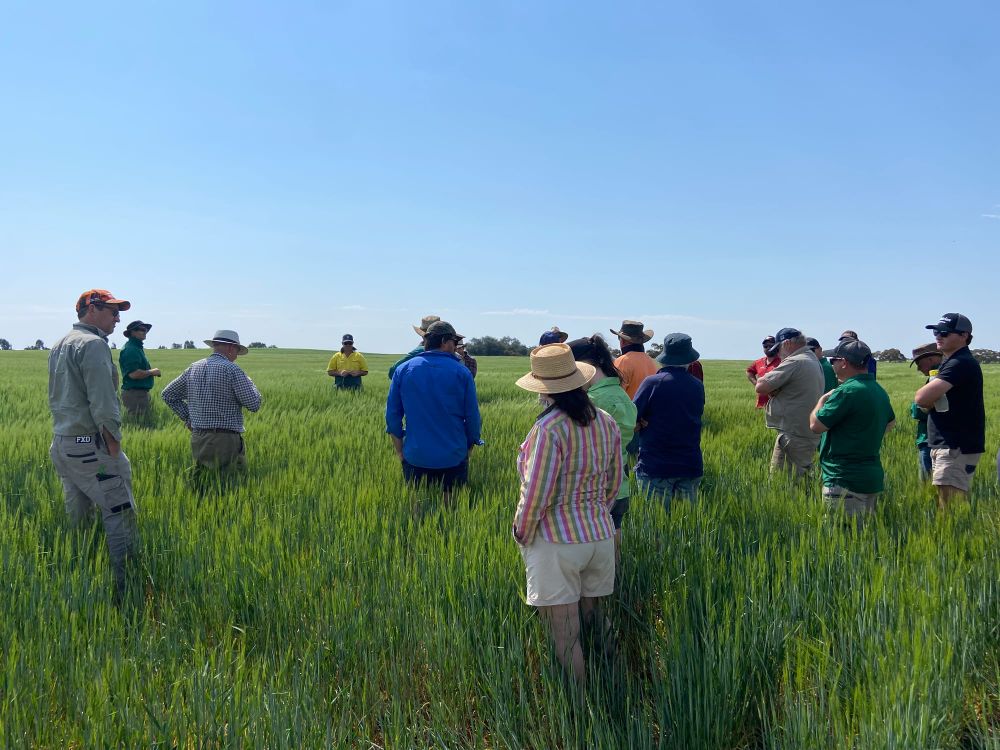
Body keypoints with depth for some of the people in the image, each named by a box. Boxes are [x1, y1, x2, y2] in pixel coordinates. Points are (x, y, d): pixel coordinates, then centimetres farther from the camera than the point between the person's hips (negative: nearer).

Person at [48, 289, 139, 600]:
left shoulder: (59, 346, 17)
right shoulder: (93, 344, -14)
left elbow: (56, 399, 21)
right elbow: (103, 405, -20)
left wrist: (64, 438, 21)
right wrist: (115, 449, -15)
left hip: (61, 443, 10)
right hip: (91, 446, -10)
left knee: (76, 518, 15)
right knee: (119, 516, -6)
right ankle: (123, 592, -4)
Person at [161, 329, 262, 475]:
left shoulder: (194, 368, 11)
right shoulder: (231, 369, -11)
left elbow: (168, 394, 20)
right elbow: (254, 404, -10)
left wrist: (188, 418, 18)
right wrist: (249, 383, 9)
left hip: (197, 439, 7)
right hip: (225, 439, -7)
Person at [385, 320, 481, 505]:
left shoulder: (403, 370, -1)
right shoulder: (462, 372, -6)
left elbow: (392, 415, 1)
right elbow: (472, 417, -4)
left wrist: (400, 452, 10)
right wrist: (469, 447, 10)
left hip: (415, 457, 1)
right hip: (454, 457, -1)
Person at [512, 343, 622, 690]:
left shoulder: (549, 428, -20)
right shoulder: (607, 422, 2)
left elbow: (537, 492, -18)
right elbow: (614, 482, 11)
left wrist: (523, 532, -2)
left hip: (556, 542, -7)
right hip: (601, 535, 7)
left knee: (566, 636, 4)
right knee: (593, 619, 22)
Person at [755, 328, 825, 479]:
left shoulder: (794, 363, -17)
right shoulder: (814, 360, 16)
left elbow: (760, 387, -19)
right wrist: (774, 389, -3)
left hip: (794, 437, -10)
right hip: (810, 434, 10)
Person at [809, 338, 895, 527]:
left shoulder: (847, 391, -18)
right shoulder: (879, 391, 12)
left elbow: (816, 425, -15)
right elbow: (890, 421, 31)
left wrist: (822, 400, 2)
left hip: (845, 482, -10)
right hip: (873, 475, 10)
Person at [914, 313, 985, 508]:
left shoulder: (961, 364, -17)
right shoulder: (952, 363, 18)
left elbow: (922, 398, -24)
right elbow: (926, 401, 17)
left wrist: (931, 397, -2)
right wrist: (934, 396, -4)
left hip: (957, 449, -11)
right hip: (946, 446, 11)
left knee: (950, 509, -12)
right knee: (940, 505, 16)